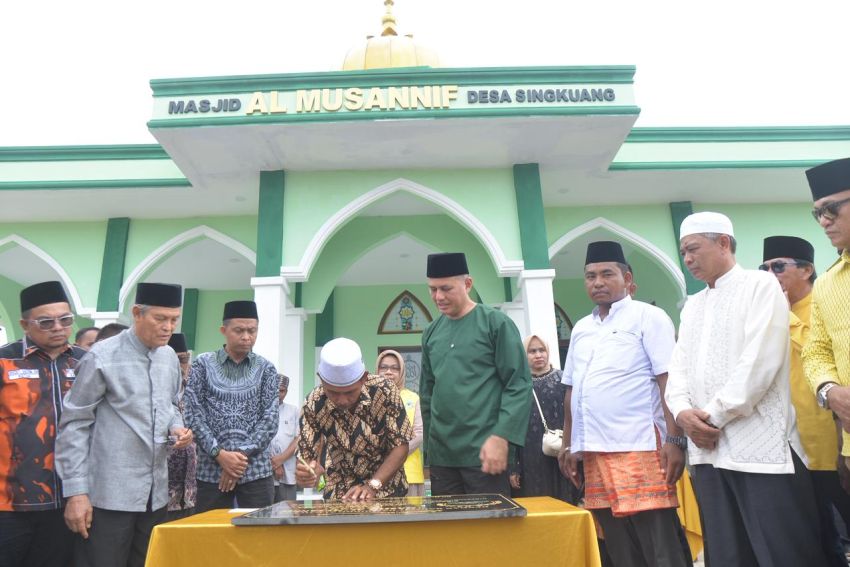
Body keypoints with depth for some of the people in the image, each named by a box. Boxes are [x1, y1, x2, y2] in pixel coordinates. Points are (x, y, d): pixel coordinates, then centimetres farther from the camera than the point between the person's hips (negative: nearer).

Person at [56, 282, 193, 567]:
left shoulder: (170, 357, 6)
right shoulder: (102, 357, -11)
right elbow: (74, 425, -9)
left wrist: (176, 428, -2)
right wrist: (76, 492, -11)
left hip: (156, 492, 6)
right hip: (109, 494, -6)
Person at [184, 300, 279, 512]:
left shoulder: (266, 369, 6)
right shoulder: (203, 364, 4)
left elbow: (270, 419, 0)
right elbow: (193, 415, -2)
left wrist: (243, 454, -12)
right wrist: (219, 454, -12)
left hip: (256, 470, 1)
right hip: (211, 468, 0)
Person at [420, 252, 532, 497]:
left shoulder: (496, 323, -4)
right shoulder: (431, 333, 11)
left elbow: (519, 384, -8)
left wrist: (501, 437, -16)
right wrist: (429, 444, 13)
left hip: (484, 451, -5)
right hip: (440, 454, 5)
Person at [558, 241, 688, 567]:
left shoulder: (647, 317, -2)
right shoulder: (581, 329, 15)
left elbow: (670, 381, -9)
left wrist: (675, 440, -16)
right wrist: (569, 445, 15)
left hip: (640, 451, -6)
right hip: (595, 454, 6)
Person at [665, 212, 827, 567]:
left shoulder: (761, 285, -1)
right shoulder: (692, 305, 19)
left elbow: (760, 361, -13)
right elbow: (679, 367, 13)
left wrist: (715, 416, -12)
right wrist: (682, 411, -6)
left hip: (761, 445, -6)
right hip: (707, 449, 6)